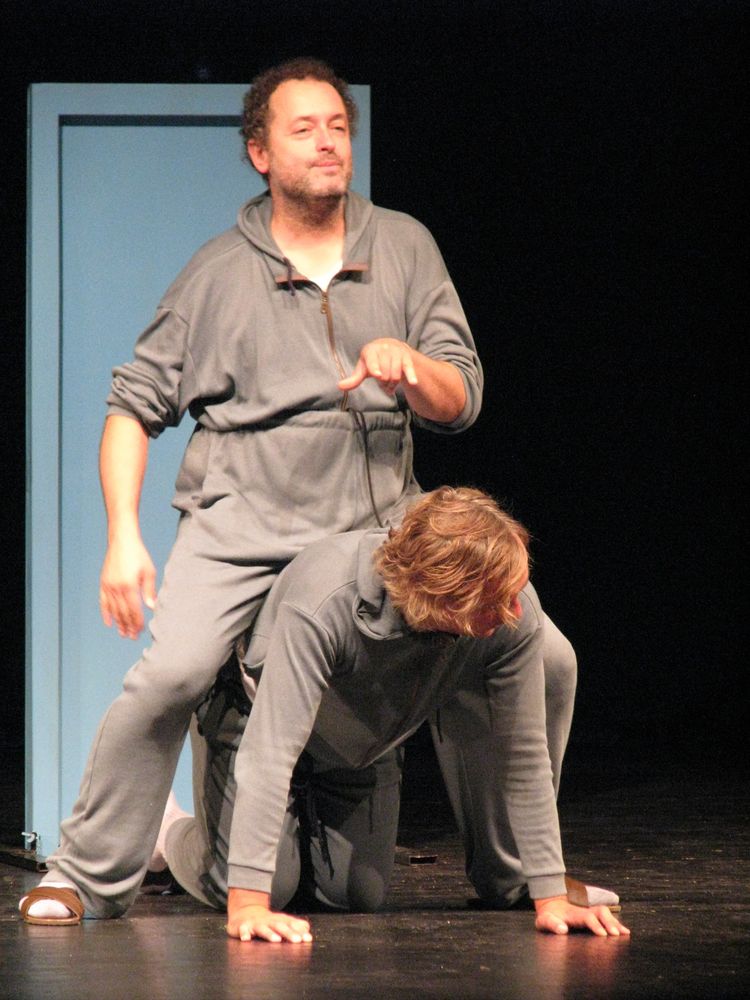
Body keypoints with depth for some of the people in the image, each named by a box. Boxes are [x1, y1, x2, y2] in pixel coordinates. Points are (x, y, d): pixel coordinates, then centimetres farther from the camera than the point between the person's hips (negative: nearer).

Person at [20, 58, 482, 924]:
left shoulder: (404, 246, 11)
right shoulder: (219, 272, 7)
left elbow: (460, 404, 10)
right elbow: (134, 406, 8)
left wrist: (409, 365, -13)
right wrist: (123, 538, -3)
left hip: (371, 526, 3)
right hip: (242, 521, -3)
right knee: (172, 673, -25)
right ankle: (89, 875, -12)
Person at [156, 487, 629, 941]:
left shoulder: (516, 617, -33)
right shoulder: (325, 602, -46)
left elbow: (523, 755, -22)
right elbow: (270, 750, -46)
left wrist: (550, 895, -24)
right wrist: (248, 904, -51)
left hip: (366, 746, 4)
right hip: (255, 712, -4)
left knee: (357, 896, -8)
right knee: (270, 889, -12)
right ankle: (171, 834, 19)